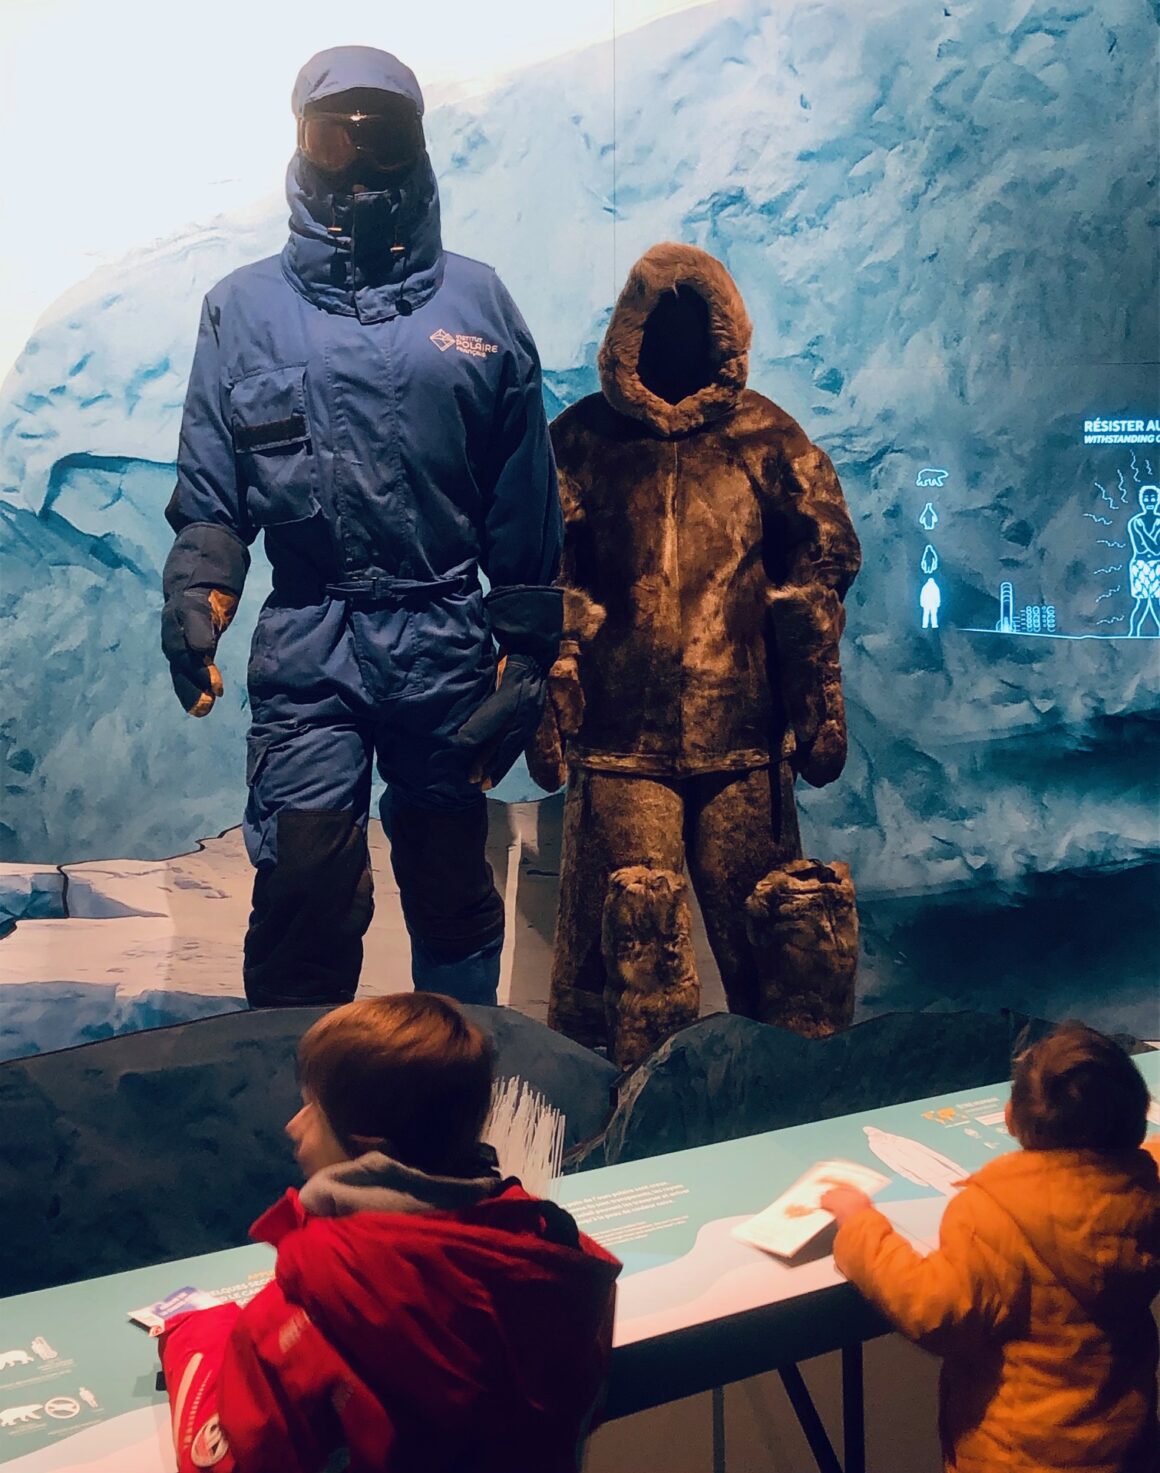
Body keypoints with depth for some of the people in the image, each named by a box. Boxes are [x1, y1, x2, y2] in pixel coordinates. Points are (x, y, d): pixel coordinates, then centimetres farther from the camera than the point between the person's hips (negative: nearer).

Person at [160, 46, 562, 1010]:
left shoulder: (476, 302, 9)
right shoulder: (246, 308, 9)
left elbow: (525, 504, 7)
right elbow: (210, 487, 4)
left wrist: (526, 654, 3)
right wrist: (197, 595, -14)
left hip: (448, 648, 1)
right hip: (306, 649, -1)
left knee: (454, 892, 12)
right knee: (302, 893, -6)